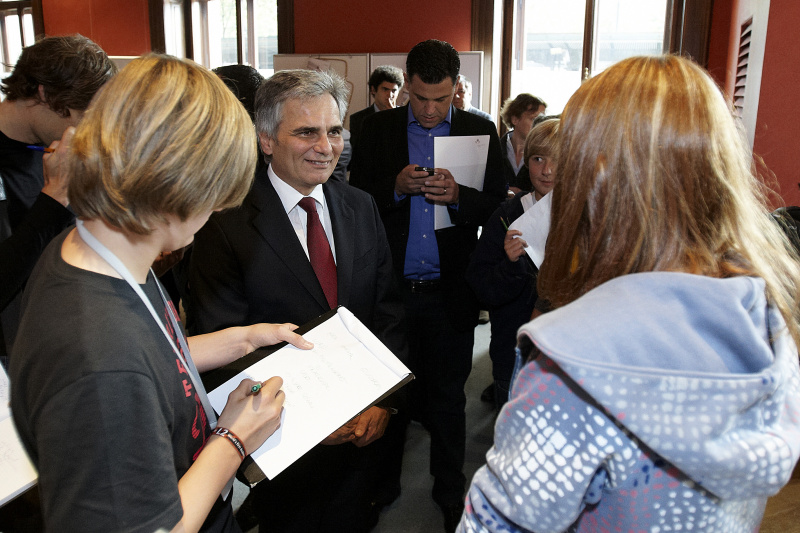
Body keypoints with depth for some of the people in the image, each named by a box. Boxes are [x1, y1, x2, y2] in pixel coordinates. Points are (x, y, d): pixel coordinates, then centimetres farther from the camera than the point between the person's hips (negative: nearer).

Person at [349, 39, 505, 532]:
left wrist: (458, 195, -19)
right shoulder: (379, 128, 4)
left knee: (447, 397, 10)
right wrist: (396, 187, -16)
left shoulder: (480, 131, 2)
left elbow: (498, 205, -1)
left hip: (450, 290, -1)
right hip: (392, 286, 1)